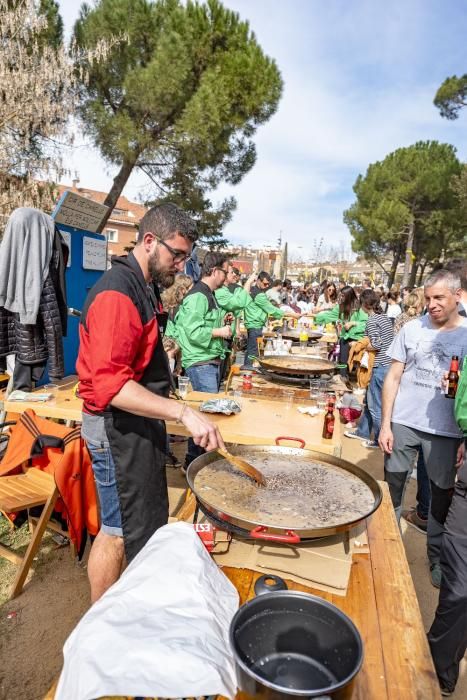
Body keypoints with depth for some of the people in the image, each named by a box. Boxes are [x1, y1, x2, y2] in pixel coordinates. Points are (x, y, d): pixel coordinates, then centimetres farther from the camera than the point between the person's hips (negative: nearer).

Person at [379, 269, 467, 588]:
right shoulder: (412, 329, -1)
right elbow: (393, 378, 2)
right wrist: (385, 424, -3)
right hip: (403, 423, 1)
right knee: (393, 487, 10)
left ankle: (438, 558, 32)